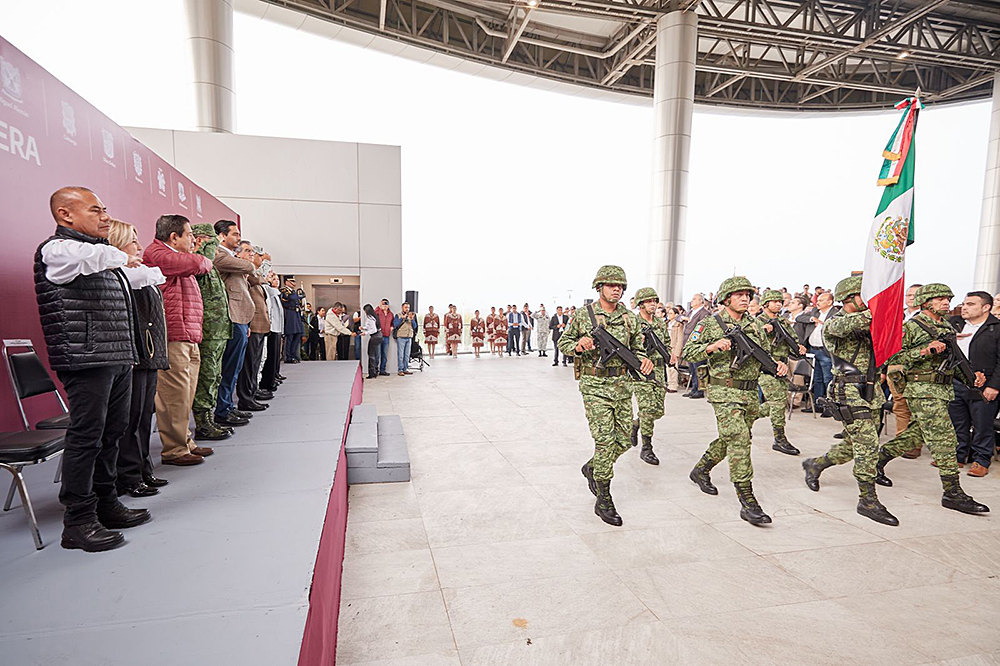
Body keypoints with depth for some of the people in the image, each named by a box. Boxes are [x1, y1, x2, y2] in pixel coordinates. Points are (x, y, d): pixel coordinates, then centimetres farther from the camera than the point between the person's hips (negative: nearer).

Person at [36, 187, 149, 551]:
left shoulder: (104, 253, 21)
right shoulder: (57, 249, -7)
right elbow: (91, 257, -29)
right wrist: (122, 257, -10)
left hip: (118, 358, 9)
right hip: (86, 359, -9)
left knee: (112, 432, 13)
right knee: (86, 435, -5)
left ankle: (106, 504, 25)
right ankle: (78, 521, 4)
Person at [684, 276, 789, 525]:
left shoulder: (755, 326, 12)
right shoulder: (710, 324, -4)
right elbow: (688, 354, -6)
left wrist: (777, 365, -3)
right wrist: (712, 346, -22)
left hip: (750, 394, 7)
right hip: (724, 392, -6)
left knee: (729, 440, 18)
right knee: (739, 440, -14)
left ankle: (701, 470, 42)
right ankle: (747, 502, -10)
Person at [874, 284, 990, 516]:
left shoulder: (948, 328, 16)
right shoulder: (911, 326, -8)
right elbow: (893, 358, -13)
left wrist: (971, 375, 7)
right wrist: (924, 351, -22)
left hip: (943, 390, 8)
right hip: (922, 391, -8)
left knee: (914, 435, 14)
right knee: (944, 440, -8)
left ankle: (878, 459, 29)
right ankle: (953, 493, -2)